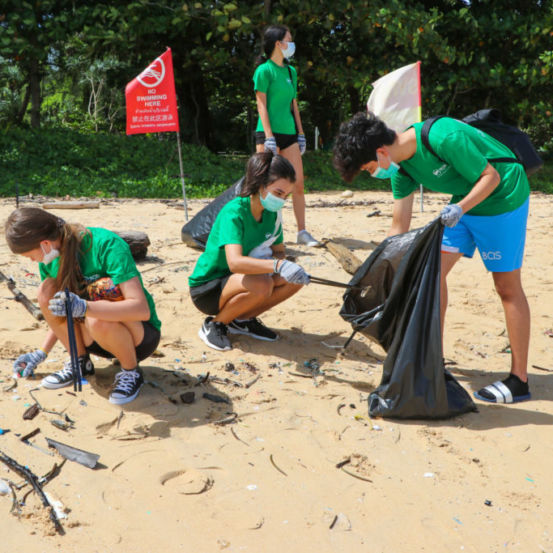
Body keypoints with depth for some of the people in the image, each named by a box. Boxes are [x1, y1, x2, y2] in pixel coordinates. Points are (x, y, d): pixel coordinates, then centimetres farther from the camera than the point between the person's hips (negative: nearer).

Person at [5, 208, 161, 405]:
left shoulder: (106, 244, -26)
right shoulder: (49, 260, -4)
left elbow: (142, 310, -35)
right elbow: (60, 315, 13)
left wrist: (84, 307, -45)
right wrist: (41, 353, 8)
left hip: (141, 334, -6)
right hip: (98, 338, 6)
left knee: (98, 321, -38)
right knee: (46, 290, -15)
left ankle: (131, 372, -8)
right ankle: (80, 362, 1)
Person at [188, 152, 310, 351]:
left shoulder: (272, 213, -4)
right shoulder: (233, 212, -27)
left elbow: (279, 251, 2)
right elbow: (235, 262, -41)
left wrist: (270, 259, -23)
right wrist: (277, 265, -54)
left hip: (239, 280, 7)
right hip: (207, 288, -7)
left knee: (294, 278, -12)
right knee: (262, 284, -34)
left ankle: (242, 319, 4)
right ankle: (214, 324, -9)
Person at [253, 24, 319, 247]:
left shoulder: (291, 71, 17)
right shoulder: (264, 70, -4)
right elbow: (261, 105, -9)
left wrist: (300, 133, 14)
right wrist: (269, 137, -16)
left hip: (289, 132, 7)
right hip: (269, 132, -6)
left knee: (298, 183, 2)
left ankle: (302, 232, 8)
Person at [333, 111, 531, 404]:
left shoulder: (445, 138, -30)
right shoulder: (401, 166, -5)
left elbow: (491, 176, -20)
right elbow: (400, 226, 0)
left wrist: (460, 208, -35)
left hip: (504, 197, -8)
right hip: (464, 201, 8)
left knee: (507, 286, -4)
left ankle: (519, 380, 5)